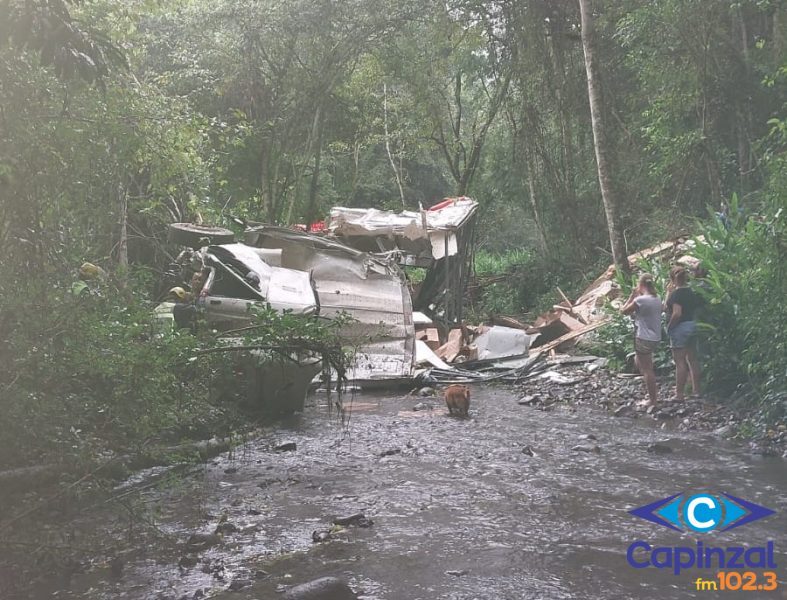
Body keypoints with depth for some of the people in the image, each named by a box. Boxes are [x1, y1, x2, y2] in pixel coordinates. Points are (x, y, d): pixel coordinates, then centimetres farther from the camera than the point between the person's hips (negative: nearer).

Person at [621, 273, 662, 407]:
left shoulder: (640, 300, -19)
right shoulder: (657, 298, 5)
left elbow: (624, 311, -8)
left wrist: (632, 296, -3)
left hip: (644, 338, -8)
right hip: (656, 337, 8)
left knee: (647, 369, 2)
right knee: (638, 361, 26)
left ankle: (652, 399, 10)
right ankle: (653, 391, 27)